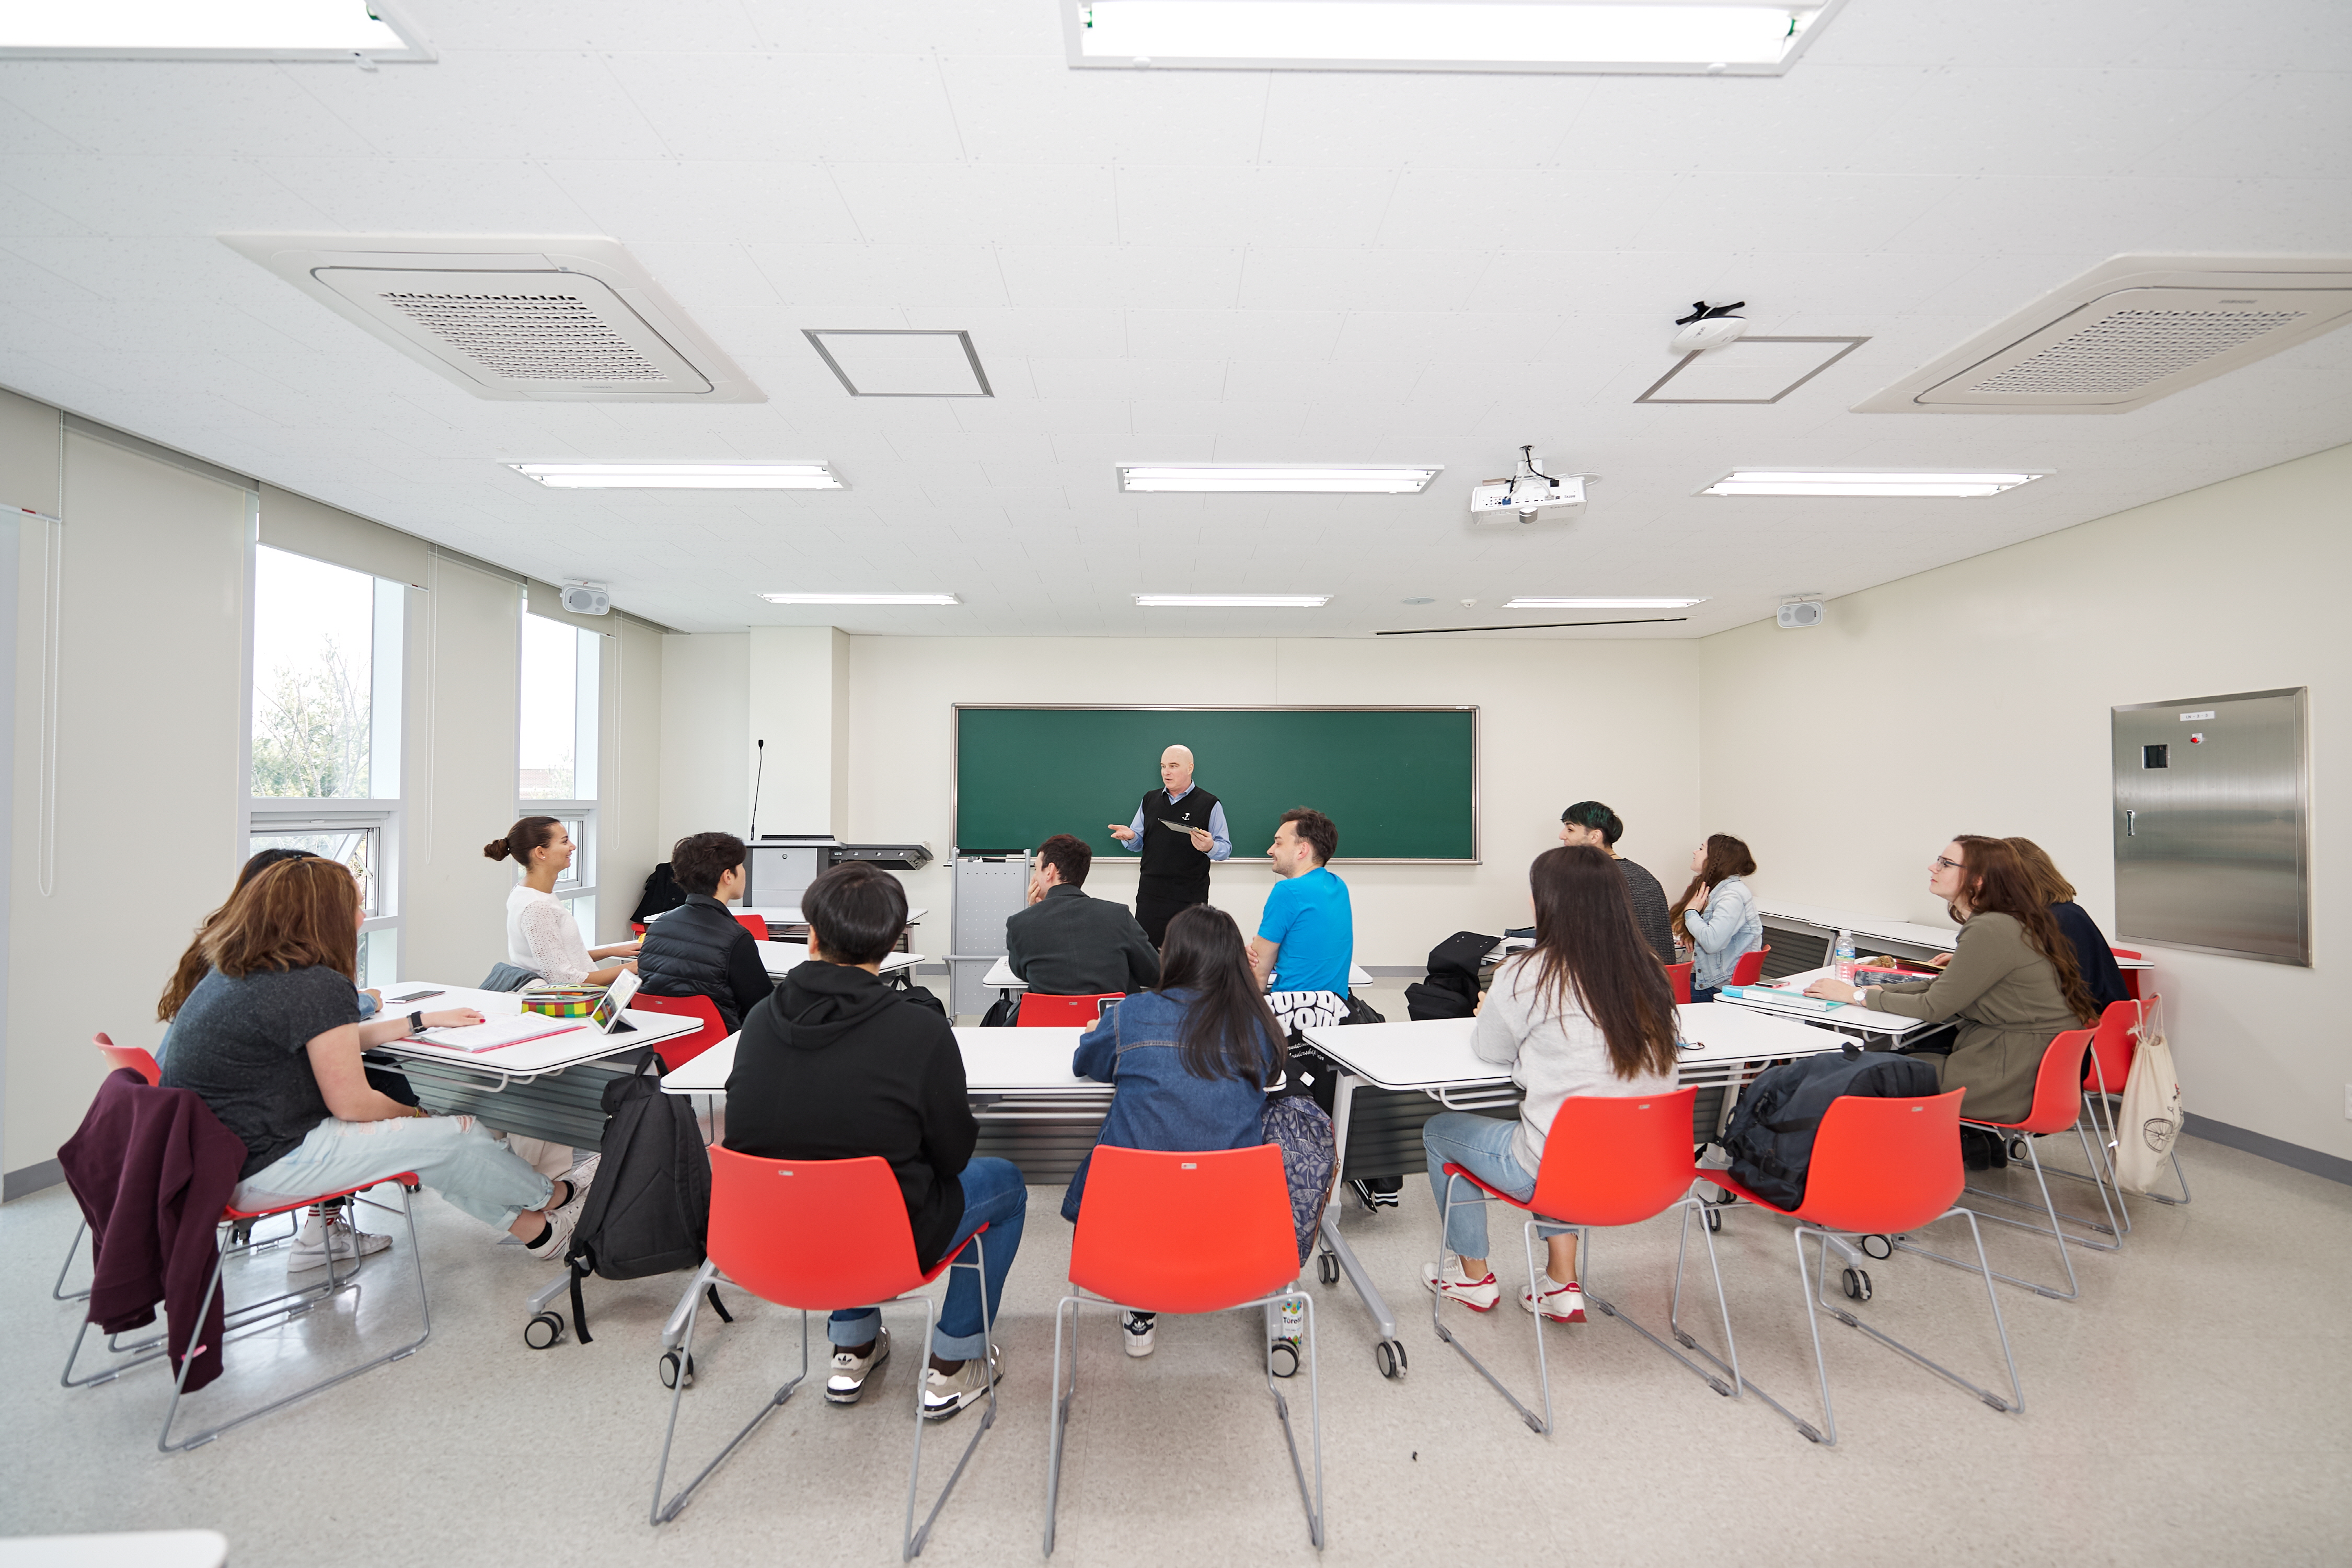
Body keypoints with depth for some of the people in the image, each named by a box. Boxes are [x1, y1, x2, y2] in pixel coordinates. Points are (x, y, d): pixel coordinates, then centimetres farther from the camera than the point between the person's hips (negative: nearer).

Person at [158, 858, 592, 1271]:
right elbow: (352, 1103, -18)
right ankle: (549, 1197, 17)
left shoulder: (234, 972, 7)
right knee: (456, 1134, -3)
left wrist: (423, 1020, 22)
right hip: (258, 1170, -10)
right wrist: (417, 1115, 1)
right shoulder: (319, 987, -22)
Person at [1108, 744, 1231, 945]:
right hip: (1150, 896, 4)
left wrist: (1210, 847, -22)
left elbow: (1225, 847, -1)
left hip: (1191, 898, -3)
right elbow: (1138, 844, 18)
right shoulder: (1149, 800, 14)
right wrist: (1130, 837, -5)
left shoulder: (1210, 804, 1)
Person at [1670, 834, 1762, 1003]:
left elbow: (1712, 942, -31)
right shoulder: (1715, 889, 13)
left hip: (1723, 987, -9)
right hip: (1704, 976, 10)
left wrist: (1691, 912, -15)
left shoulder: (1733, 895, -19)